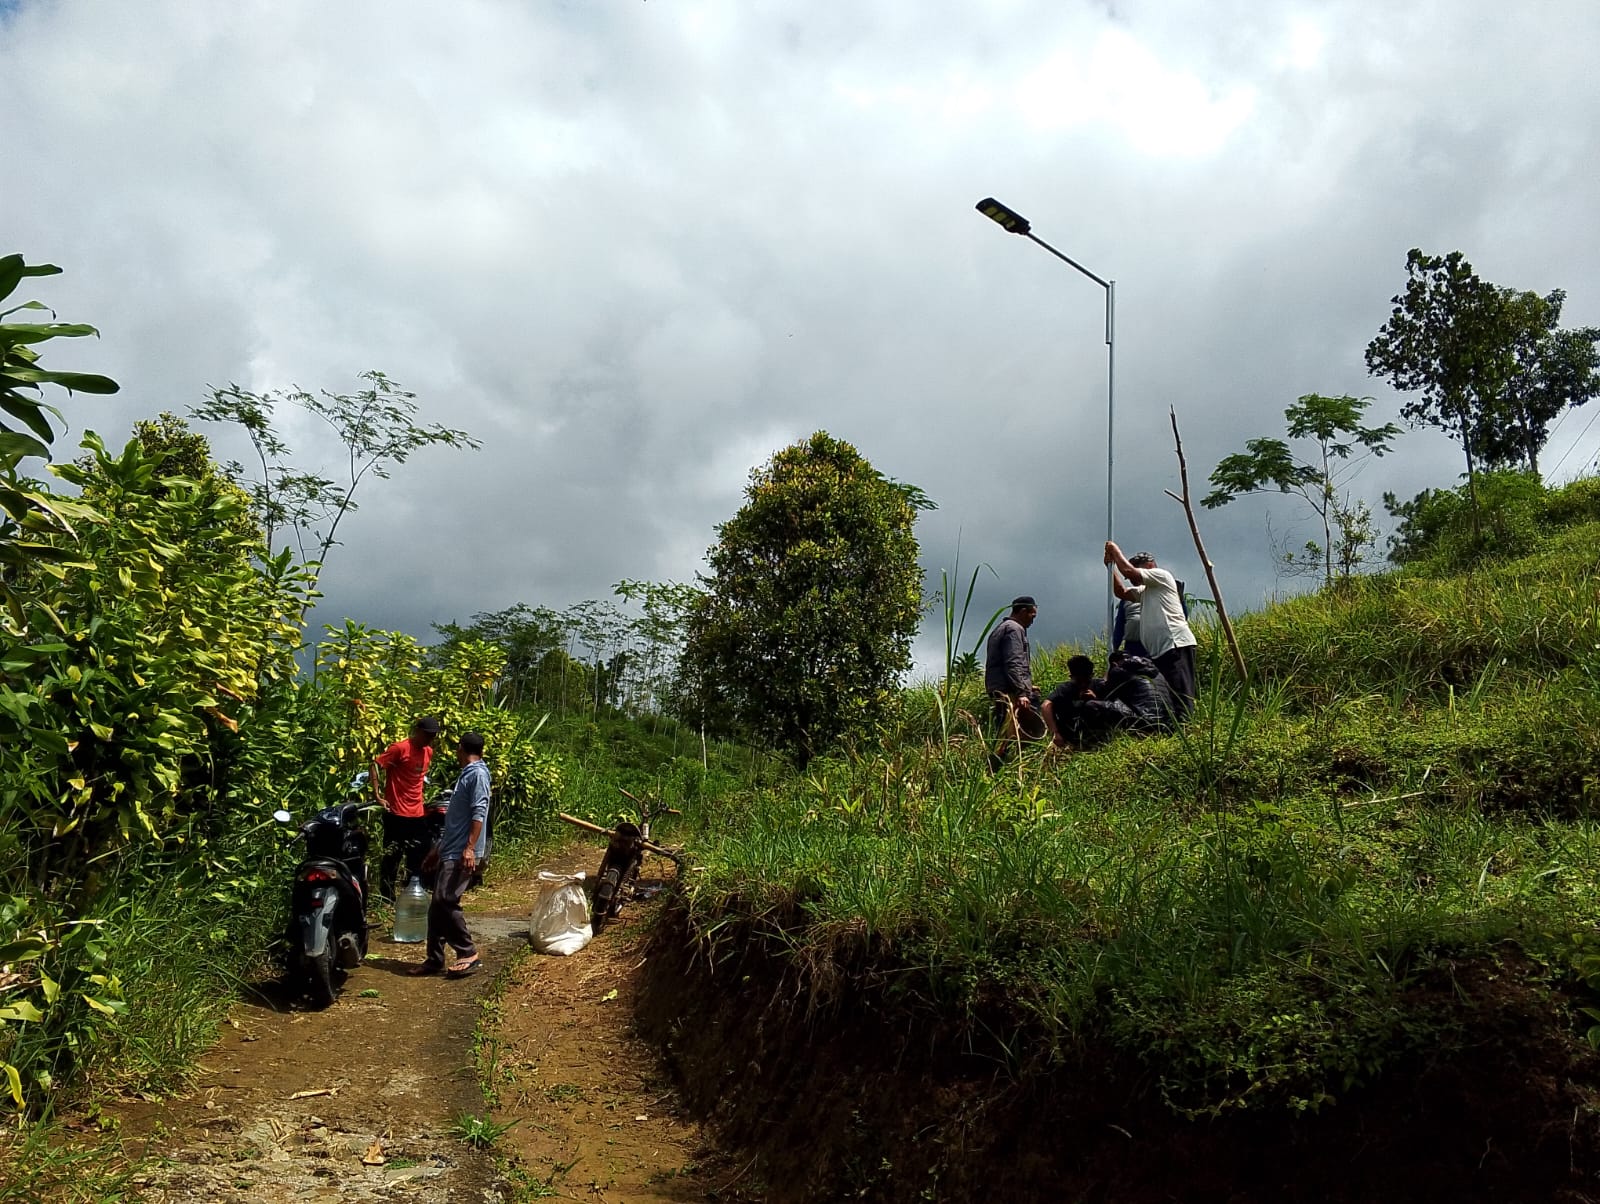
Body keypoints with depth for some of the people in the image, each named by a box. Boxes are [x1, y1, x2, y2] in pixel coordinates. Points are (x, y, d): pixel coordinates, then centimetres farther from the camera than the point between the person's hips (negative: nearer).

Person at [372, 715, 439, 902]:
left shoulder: (428, 752, 9)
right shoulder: (401, 748, -13)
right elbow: (375, 764, -14)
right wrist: (377, 795, -19)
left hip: (417, 813, 7)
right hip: (396, 812, -7)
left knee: (418, 858, 13)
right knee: (392, 856, 1)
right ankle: (387, 898, 9)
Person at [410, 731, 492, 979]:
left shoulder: (477, 774, -9)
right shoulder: (466, 774, 21)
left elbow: (479, 813, -19)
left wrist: (470, 848, -27)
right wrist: (438, 848, 29)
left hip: (462, 854, -10)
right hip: (449, 851, 10)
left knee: (445, 902, -16)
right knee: (436, 906, 8)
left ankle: (468, 954, -7)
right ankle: (434, 959, 14)